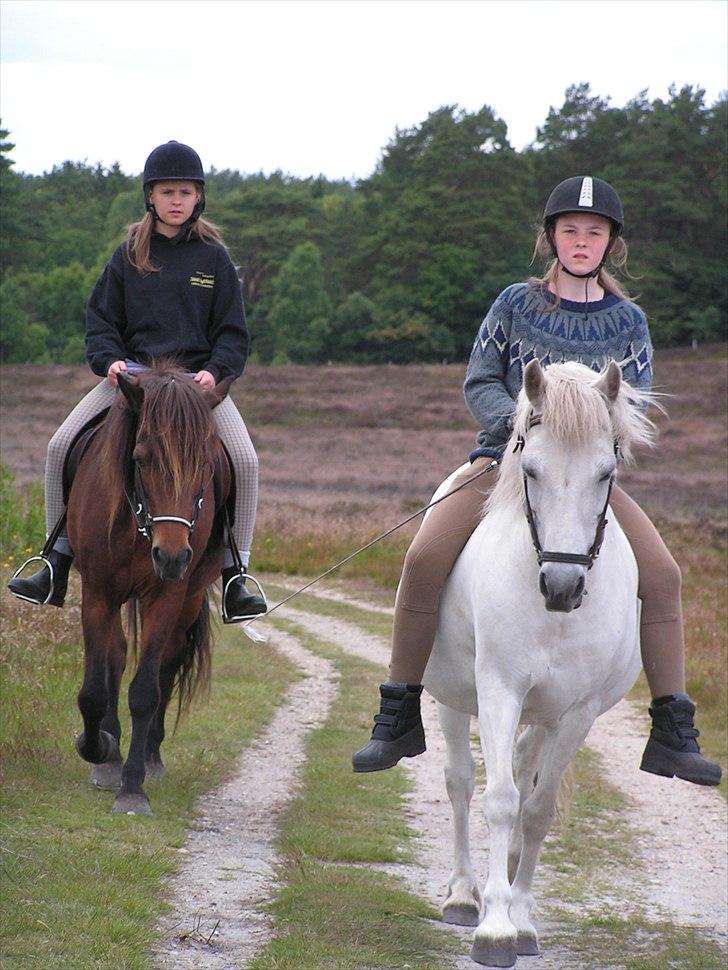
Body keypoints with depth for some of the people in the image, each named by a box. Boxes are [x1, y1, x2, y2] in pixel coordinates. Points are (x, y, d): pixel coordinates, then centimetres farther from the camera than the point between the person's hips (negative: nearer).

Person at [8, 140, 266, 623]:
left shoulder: (213, 258, 4)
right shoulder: (129, 255, 7)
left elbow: (233, 333, 4)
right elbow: (101, 319, 9)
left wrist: (214, 370, -15)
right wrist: (110, 360, -10)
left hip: (198, 378, -1)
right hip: (131, 372, 1)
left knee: (245, 460, -23)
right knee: (61, 446, -15)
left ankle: (234, 578, -13)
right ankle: (57, 568, -5)